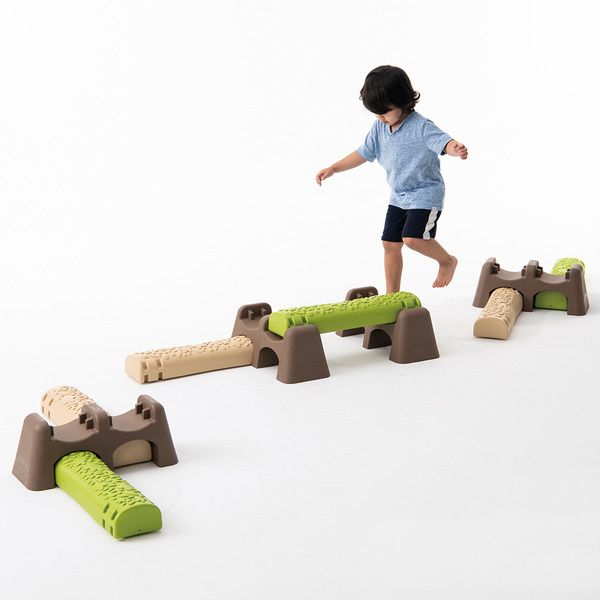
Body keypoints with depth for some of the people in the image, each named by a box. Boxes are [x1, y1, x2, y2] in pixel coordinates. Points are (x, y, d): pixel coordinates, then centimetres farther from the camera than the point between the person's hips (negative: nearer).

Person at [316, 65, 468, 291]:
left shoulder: (421, 126, -21)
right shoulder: (379, 127, 1)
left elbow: (442, 141, -35)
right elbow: (364, 153, 12)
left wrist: (456, 148, -60)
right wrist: (333, 168, 9)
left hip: (425, 194, -8)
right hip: (399, 196, 8)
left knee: (413, 237, -24)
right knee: (390, 243, 9)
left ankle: (447, 260, 5)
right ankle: (392, 294, 22)